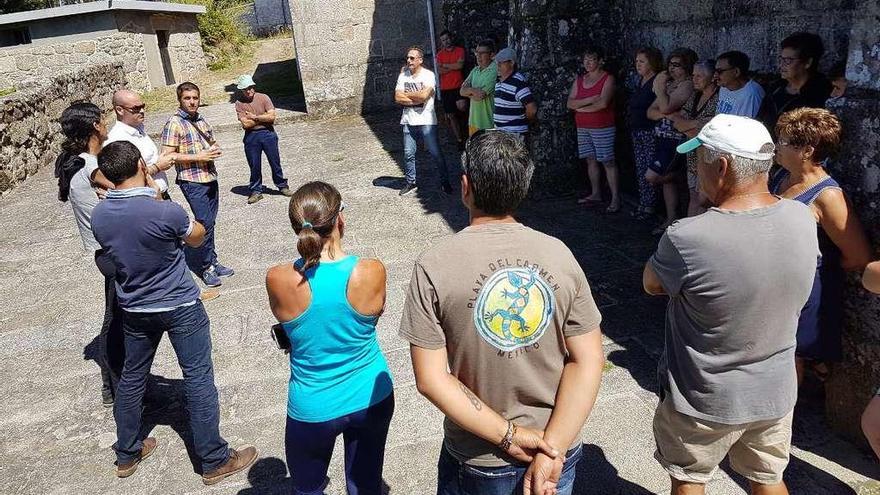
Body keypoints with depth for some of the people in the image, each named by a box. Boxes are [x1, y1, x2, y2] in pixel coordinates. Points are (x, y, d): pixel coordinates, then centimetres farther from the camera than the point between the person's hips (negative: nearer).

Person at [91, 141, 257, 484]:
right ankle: (214, 461, 15)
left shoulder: (99, 216, -8)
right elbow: (196, 238, -5)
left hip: (134, 310, 6)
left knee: (131, 377, 20)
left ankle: (127, 454, 37)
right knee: (198, 379, 5)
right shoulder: (166, 212, -27)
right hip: (180, 307, -5)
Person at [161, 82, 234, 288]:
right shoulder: (174, 123, -9)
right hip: (192, 182, -7)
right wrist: (198, 157, -18)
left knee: (210, 222, 13)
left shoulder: (201, 120, 13)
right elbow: (167, 156, -14)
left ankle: (212, 262, 24)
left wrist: (215, 150, 4)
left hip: (210, 178, 7)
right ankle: (207, 267, 6)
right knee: (205, 223, -7)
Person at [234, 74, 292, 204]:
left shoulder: (263, 98, -3)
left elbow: (272, 117, -12)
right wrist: (263, 118, -9)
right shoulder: (239, 103, -4)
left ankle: (282, 186, 24)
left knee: (275, 161, 8)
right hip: (251, 136, 0)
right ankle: (256, 191, 18)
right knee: (254, 165, 6)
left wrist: (254, 117, -11)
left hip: (267, 133, 0)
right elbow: (245, 124, -13)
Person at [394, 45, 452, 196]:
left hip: (426, 121, -4)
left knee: (436, 153, 0)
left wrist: (406, 94, -6)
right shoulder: (403, 75, 7)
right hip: (408, 121, 5)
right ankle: (411, 183, 24)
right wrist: (416, 99, -12)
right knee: (408, 154, 10)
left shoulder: (428, 75, -7)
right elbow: (397, 98, -2)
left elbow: (424, 95, -21)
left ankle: (445, 182, 13)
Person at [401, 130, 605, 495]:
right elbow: (588, 362, -11)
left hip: (480, 464, -2)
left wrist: (507, 435, -13)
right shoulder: (559, 254, -10)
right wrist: (552, 449, -12)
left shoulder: (433, 267, -17)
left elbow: (430, 379, -17)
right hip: (561, 451, 2)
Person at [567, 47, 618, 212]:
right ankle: (595, 195, 19)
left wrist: (581, 107, -8)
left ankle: (616, 198, -3)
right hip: (583, 127, 6)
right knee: (591, 160, 10)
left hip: (602, 127, -6)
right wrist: (590, 100, -14)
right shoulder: (579, 80, 12)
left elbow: (603, 103, -19)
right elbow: (570, 103, 0)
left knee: (607, 161, -6)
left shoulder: (608, 79, -6)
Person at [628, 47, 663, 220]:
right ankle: (643, 203, 20)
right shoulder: (640, 82, 15)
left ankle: (650, 206, 1)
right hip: (637, 131, 9)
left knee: (649, 171, -6)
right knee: (640, 170, 12)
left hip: (650, 132, -9)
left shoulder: (657, 82, -12)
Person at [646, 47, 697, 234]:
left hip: (677, 140, -9)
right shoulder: (669, 84, 14)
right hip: (662, 139, 9)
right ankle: (671, 220, 21)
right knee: (667, 180, 12)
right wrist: (665, 114, -11)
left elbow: (666, 107, -27)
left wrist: (659, 87, -13)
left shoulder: (688, 85, -14)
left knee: (652, 176, -12)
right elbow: (651, 112, 8)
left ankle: (681, 177, 16)